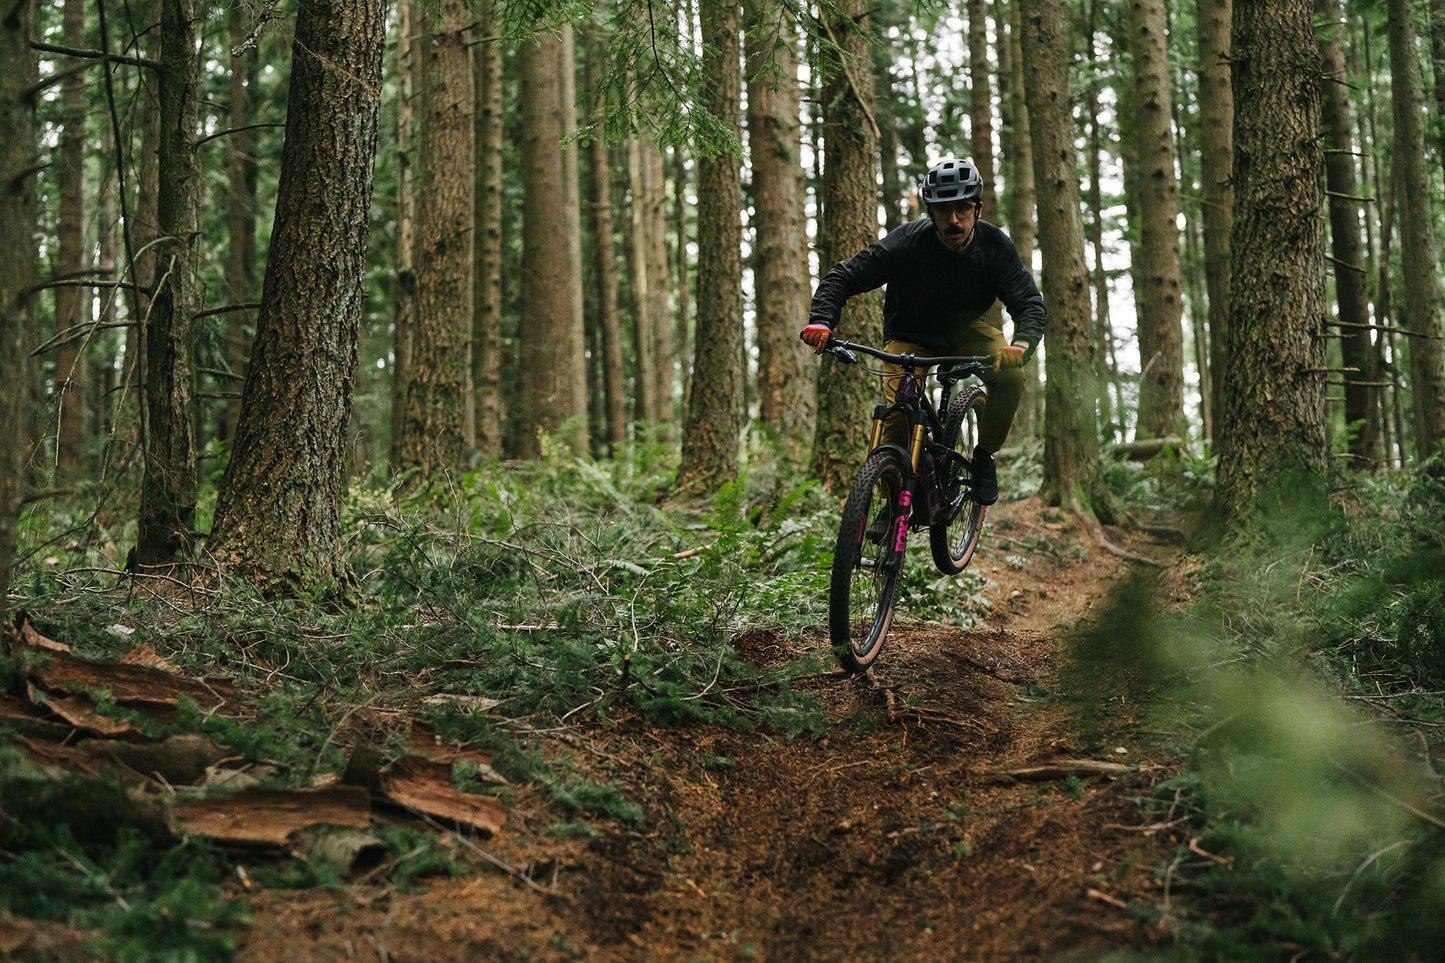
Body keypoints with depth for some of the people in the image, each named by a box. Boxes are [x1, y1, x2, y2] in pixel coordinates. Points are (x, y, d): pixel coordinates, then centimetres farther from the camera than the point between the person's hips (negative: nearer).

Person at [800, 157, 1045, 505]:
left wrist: (1022, 345, -48)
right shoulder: (906, 244, -28)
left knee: (1010, 376, -26)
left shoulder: (996, 246, -22)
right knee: (896, 416, -21)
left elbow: (1030, 304, -25)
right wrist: (821, 321, -41)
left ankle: (985, 455, -3)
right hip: (911, 336, -2)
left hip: (967, 331, 2)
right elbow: (843, 277, -22)